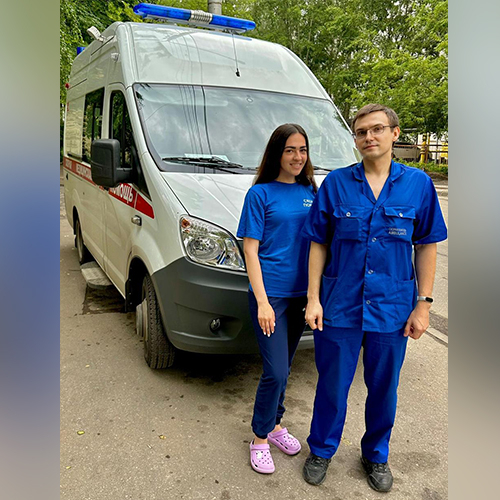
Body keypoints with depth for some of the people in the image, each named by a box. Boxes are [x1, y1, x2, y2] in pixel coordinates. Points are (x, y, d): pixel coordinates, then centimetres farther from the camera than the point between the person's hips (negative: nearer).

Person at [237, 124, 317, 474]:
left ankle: (275, 425, 36)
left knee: (284, 368, 17)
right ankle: (260, 439, 18)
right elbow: (251, 250, -8)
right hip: (270, 293, -5)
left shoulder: (311, 191, 9)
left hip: (301, 293, 5)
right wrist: (262, 301, -15)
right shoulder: (260, 193, -6)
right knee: (276, 372, -4)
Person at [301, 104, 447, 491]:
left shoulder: (418, 184, -1)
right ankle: (322, 451, 37)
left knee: (384, 389, 17)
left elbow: (427, 246, 3)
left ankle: (376, 455, 42)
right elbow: (319, 244, 0)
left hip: (393, 309, 1)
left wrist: (423, 304, -1)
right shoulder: (336, 183, -2)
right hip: (340, 306, 0)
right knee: (332, 386, 12)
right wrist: (313, 298, -4)